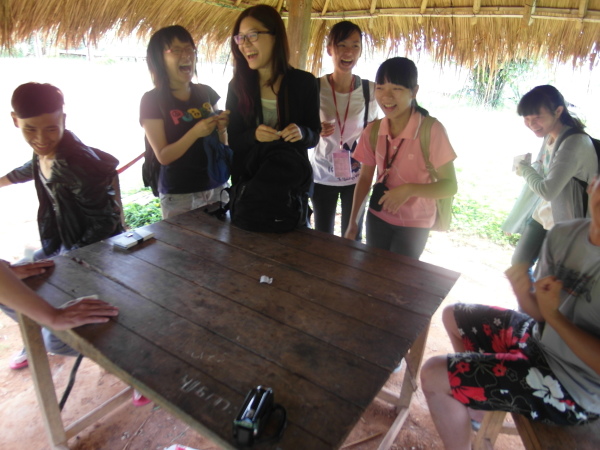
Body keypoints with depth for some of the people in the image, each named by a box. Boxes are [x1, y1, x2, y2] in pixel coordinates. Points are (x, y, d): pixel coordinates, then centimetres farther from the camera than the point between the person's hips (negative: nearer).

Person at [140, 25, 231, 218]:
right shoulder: (152, 100, -6)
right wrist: (195, 132, -24)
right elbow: (163, 156, -11)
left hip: (218, 187, 4)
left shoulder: (206, 93, 5)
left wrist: (222, 129, -9)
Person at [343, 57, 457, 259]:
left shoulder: (432, 130, -20)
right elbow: (365, 177, 3)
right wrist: (353, 221, 4)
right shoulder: (372, 131, -7)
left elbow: (450, 185, -16)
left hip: (414, 225, -4)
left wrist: (409, 189, -31)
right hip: (377, 218, 4)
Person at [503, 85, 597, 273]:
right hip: (542, 215, 8)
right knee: (518, 264, 18)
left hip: (563, 224, -8)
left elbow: (548, 190, -27)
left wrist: (525, 170, -11)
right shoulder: (550, 136, 1)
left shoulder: (576, 143, -25)